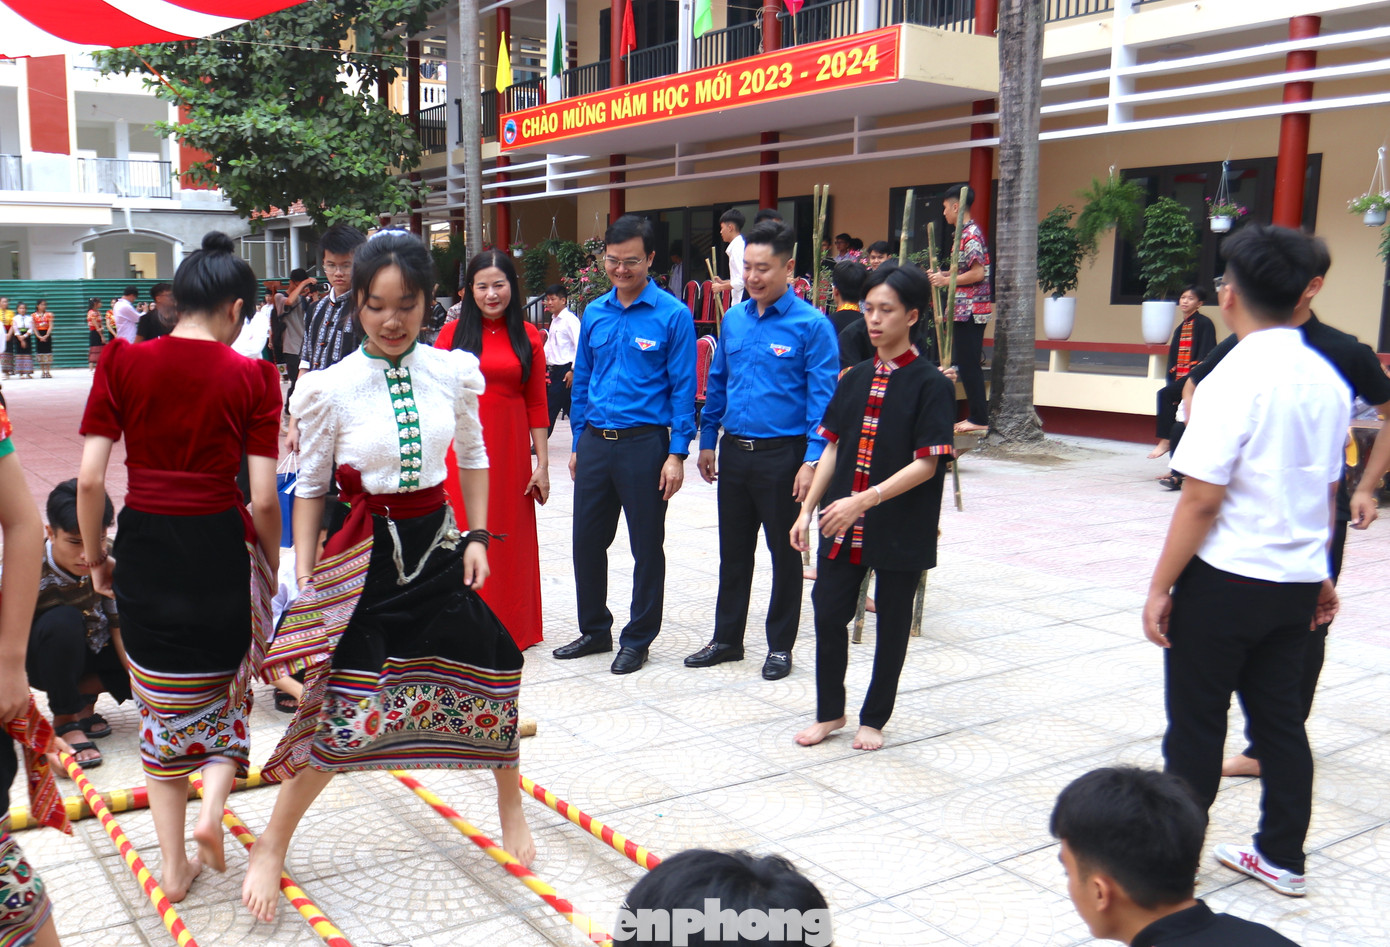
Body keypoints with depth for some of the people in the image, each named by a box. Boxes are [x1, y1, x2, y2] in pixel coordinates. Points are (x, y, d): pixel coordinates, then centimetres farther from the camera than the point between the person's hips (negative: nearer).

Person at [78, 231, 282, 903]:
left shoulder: (121, 362, -4)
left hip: (143, 546, 2)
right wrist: (273, 569, 7)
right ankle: (212, 805, 6)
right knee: (228, 683, 26)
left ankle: (173, 866, 27)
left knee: (163, 703, 20)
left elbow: (90, 478, -7)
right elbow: (264, 500, -10)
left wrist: (94, 556, 9)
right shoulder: (252, 378, -8)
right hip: (221, 546, -1)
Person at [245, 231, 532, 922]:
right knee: (341, 713, -6)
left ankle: (511, 811, 36)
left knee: (488, 678, 11)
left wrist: (476, 539, 4)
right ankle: (271, 846, 16)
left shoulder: (451, 372, -3)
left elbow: (473, 458, 11)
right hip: (366, 557, -3)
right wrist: (306, 579, -4)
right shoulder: (333, 388, -10)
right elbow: (309, 487, -1)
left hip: (437, 544, 3)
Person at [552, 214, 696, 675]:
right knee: (587, 541, 11)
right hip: (595, 443, 5)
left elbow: (683, 389, -7)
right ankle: (595, 630, 29)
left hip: (644, 443, -5)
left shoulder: (672, 316, -6)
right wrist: (578, 444, 13)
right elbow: (582, 381, 15)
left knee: (646, 546, 6)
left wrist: (677, 453, -12)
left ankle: (638, 639, 21)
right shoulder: (594, 313, 8)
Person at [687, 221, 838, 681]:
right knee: (733, 550, 14)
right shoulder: (733, 320, 7)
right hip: (734, 452, 5)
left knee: (785, 552, 8)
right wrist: (707, 441, 13)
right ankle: (727, 639, 28)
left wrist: (812, 460, -19)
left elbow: (822, 397, -12)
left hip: (782, 454, -5)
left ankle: (780, 646, 21)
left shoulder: (811, 325, -10)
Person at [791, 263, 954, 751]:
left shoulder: (931, 384, -10)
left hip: (901, 530, -5)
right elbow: (833, 447, 12)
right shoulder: (855, 378, 8)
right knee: (828, 614, 6)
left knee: (892, 625, 9)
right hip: (842, 525, 5)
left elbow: (926, 464, -15)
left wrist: (864, 500, -23)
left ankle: (874, 719, 26)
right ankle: (830, 711, 26)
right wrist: (807, 508, 5)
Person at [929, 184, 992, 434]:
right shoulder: (967, 233, 16)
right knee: (967, 364, 12)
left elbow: (978, 273, -21)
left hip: (970, 309, -10)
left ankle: (979, 419, -2)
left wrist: (947, 280, -14)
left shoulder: (970, 235, -14)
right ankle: (976, 416, 17)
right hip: (966, 309, 10)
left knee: (969, 364, -6)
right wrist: (943, 274, 11)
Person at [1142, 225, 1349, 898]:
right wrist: (1319, 571, 24)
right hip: (1297, 582, 7)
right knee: (1280, 715, 17)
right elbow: (1328, 490, 14)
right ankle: (1281, 856, 29)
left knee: (1196, 723, 7)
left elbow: (1201, 499, -20)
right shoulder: (1327, 380, 4)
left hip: (1225, 580, -7)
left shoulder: (1235, 379, -19)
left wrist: (1160, 587, -13)